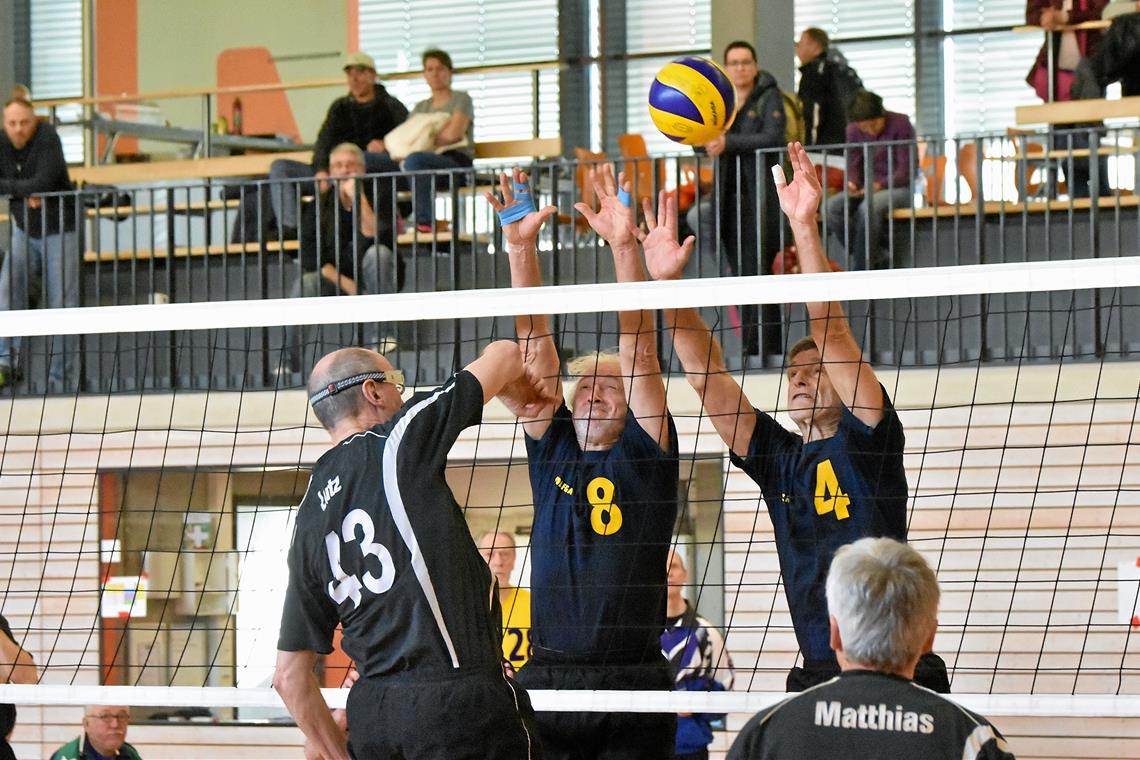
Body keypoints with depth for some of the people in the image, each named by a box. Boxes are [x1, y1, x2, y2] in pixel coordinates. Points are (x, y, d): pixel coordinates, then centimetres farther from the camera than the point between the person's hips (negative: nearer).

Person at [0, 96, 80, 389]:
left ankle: (60, 376, -1)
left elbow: (43, 183, -30)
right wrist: (24, 193, -24)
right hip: (25, 231, 4)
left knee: (62, 304, -5)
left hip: (60, 232, -4)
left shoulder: (48, 138, -20)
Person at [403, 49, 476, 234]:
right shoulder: (420, 107, 27)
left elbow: (454, 134, -6)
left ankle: (425, 222, -32)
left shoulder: (461, 99, 11)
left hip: (458, 162, -5)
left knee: (415, 159, -37)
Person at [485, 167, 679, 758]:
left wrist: (624, 244, -13)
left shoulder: (646, 454, 6)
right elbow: (534, 342, 8)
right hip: (545, 683, 3)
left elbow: (638, 348, -4)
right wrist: (520, 245, 0)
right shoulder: (552, 449, 13)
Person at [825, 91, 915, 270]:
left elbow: (905, 171, -11)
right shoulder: (854, 130, 4)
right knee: (832, 206, -24)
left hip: (899, 188, -5)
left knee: (868, 207, -37)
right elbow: (853, 166, 9)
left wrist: (880, 185, -26)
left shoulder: (901, 125, -10)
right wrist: (852, 183, -14)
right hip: (869, 190, 5)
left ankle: (862, 269, -29)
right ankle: (879, 257, -16)